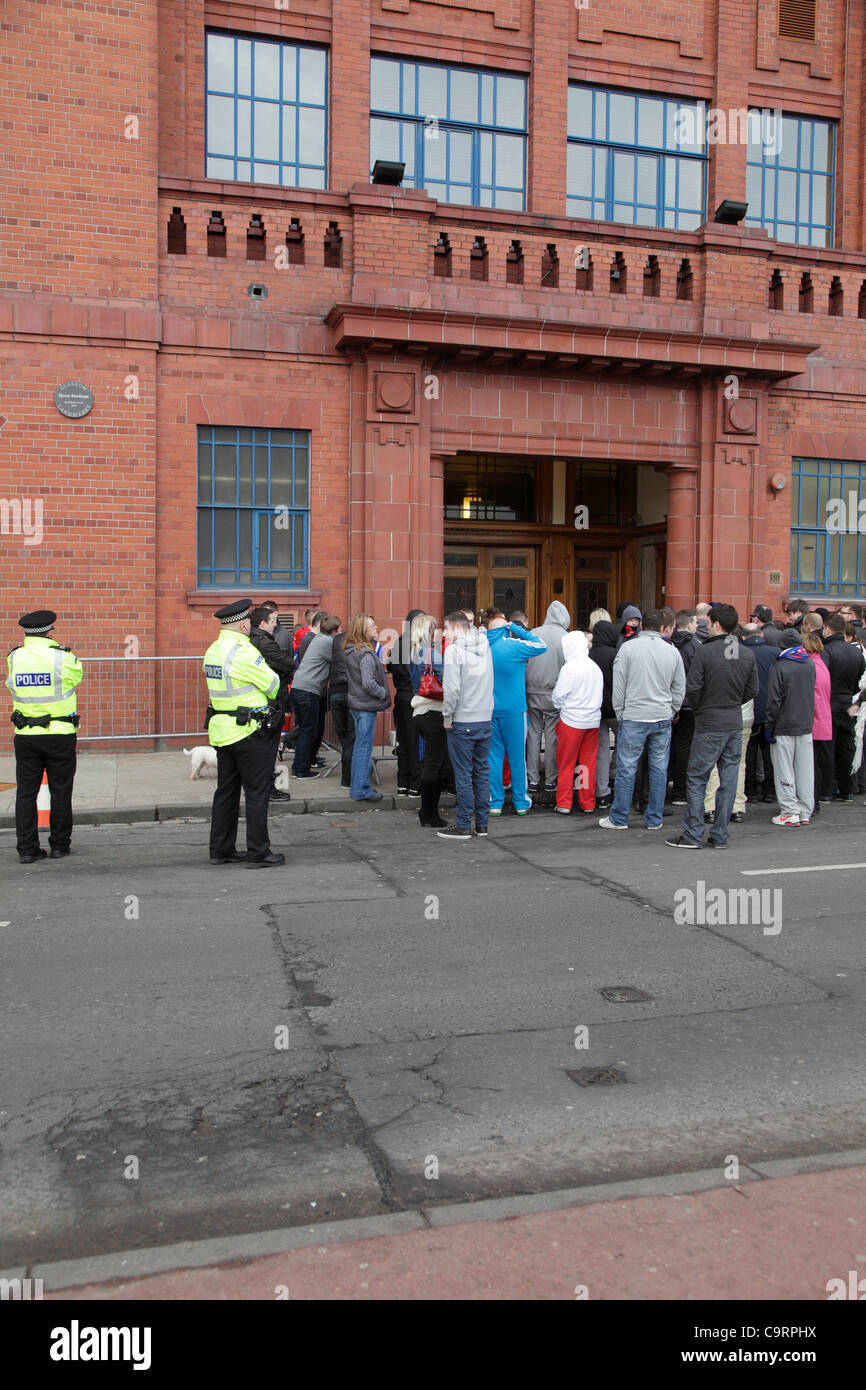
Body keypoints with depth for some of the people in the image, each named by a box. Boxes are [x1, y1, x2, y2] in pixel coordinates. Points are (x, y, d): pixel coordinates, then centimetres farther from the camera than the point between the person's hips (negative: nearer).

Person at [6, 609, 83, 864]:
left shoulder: (13, 658, 0)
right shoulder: (62, 657, -10)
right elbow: (77, 675, 8)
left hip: (25, 736, 3)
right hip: (60, 734, -3)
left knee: (26, 792, 9)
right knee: (60, 792, 8)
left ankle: (27, 848, 8)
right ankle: (60, 845, 15)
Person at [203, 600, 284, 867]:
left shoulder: (212, 651, 9)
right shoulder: (243, 652, -17)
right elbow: (273, 685, -8)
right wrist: (267, 699, 12)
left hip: (220, 730, 8)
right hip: (249, 730, -8)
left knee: (226, 790, 14)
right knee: (257, 791, 0)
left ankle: (221, 849, 21)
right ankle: (259, 853, 4)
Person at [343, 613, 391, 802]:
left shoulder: (349, 651, 7)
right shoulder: (366, 654, -20)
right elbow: (368, 683, -26)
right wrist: (383, 694, -10)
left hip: (355, 703, 9)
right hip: (366, 705, -9)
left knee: (359, 745, 17)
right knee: (365, 747, -2)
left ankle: (357, 788, 25)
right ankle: (361, 790, 4)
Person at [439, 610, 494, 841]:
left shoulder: (454, 650, -12)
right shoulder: (484, 644, 7)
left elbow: (452, 688, -17)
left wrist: (447, 717, -8)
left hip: (463, 722, -6)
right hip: (485, 720, 6)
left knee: (463, 775, 0)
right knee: (482, 772, 12)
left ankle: (463, 826, 5)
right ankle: (482, 823, 18)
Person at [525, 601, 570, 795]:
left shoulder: (532, 634, -1)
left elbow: (523, 661, 3)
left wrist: (526, 686, 11)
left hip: (532, 693, 2)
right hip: (554, 695, -2)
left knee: (533, 734, 9)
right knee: (552, 736, 7)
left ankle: (532, 780, 12)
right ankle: (550, 780, 13)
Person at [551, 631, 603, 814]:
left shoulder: (569, 668, -14)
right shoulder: (596, 667, 4)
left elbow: (558, 697, -9)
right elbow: (600, 695, 10)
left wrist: (559, 706, 11)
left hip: (572, 721, -5)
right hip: (593, 721, 5)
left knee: (566, 764, 5)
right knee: (588, 763, 11)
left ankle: (564, 804, 8)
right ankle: (588, 804, 16)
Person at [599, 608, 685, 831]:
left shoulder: (628, 648, -5)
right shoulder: (672, 652, 4)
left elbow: (618, 687, -3)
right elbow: (679, 690, 10)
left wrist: (620, 713, 7)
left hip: (634, 718, -3)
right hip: (662, 719, 3)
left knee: (626, 768, 2)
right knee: (659, 769, 9)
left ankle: (619, 818, 9)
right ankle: (654, 819, 15)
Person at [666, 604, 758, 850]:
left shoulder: (706, 652, -13)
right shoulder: (748, 655, 4)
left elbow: (692, 688, -13)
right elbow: (752, 691, 9)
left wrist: (699, 708, 6)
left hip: (709, 726, -5)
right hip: (735, 725, 5)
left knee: (696, 779, 3)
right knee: (728, 780, 9)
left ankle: (693, 835, 4)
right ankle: (720, 836, 13)